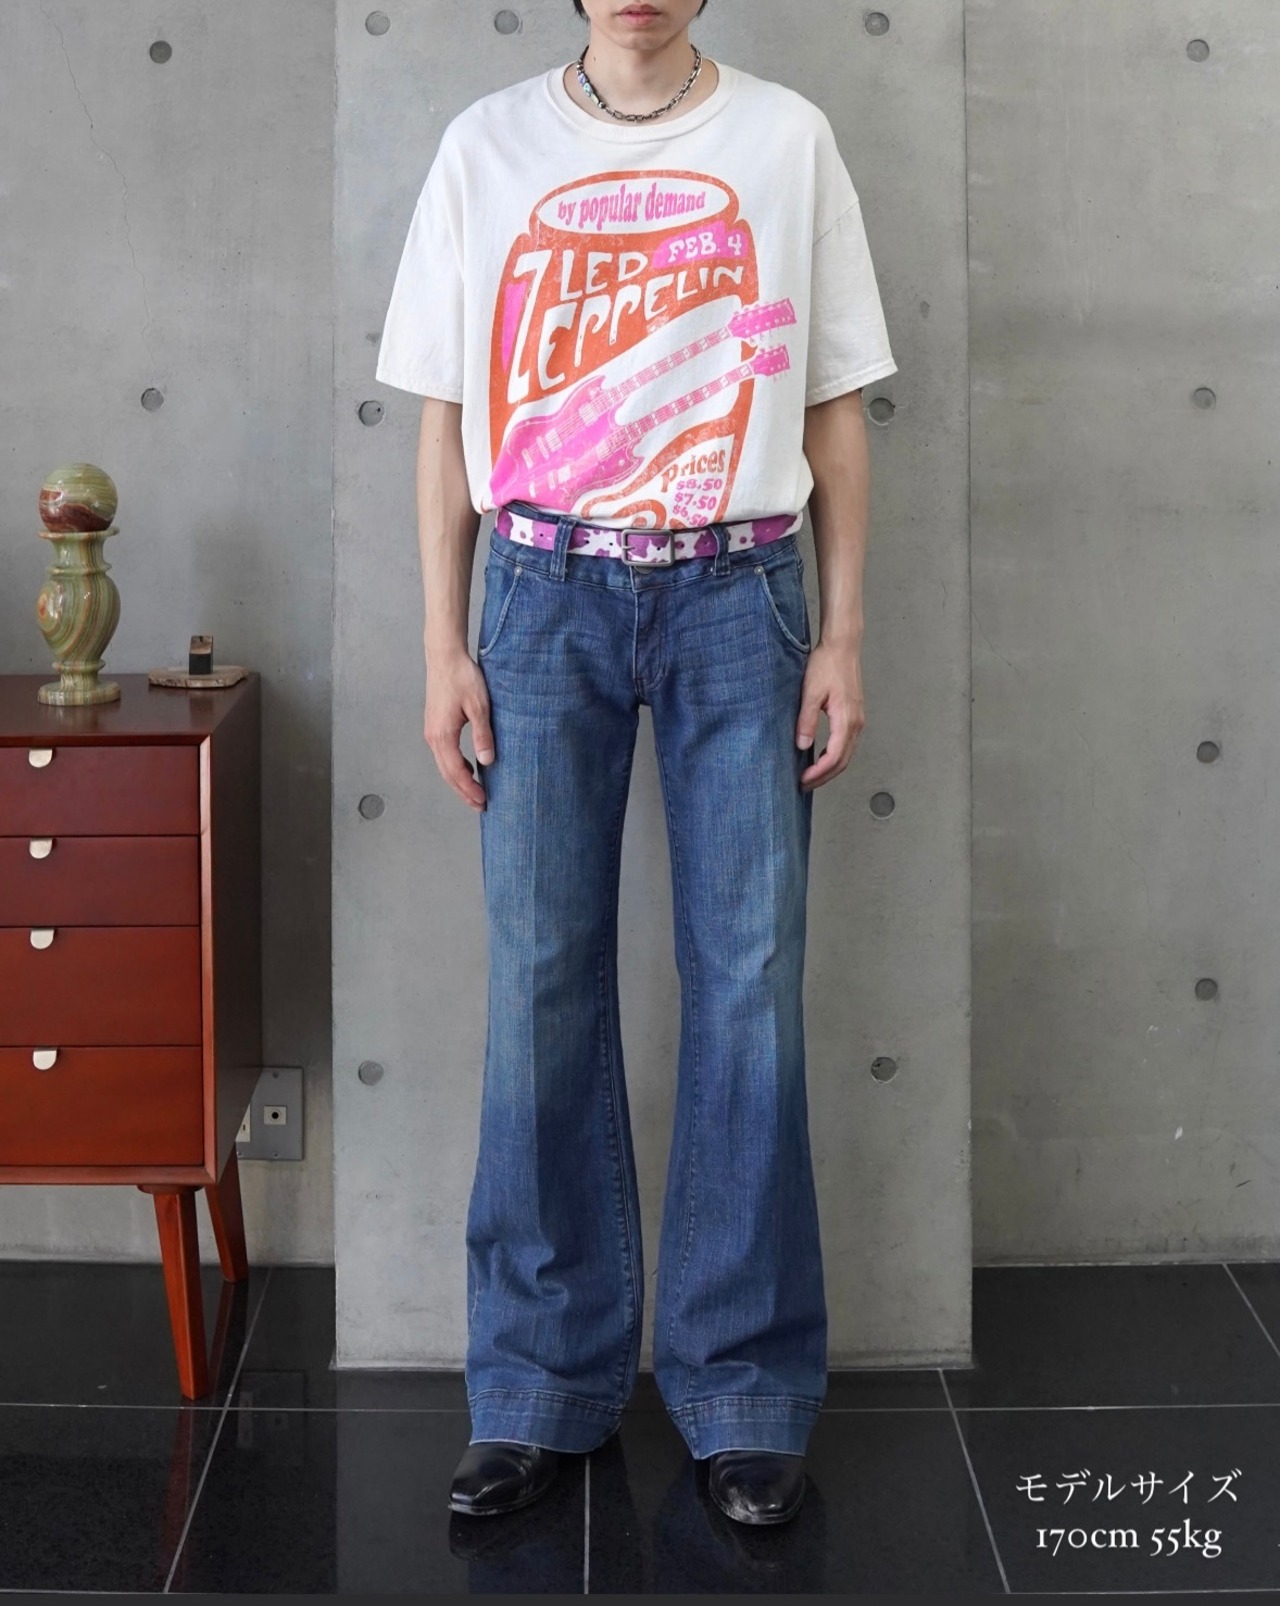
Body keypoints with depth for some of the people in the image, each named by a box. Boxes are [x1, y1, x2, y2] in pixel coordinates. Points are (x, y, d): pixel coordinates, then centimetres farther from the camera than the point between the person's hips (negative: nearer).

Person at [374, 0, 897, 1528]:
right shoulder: (487, 146, 7)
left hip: (741, 595, 0)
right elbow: (448, 413, 8)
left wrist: (842, 633, 2)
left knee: (749, 976, -2)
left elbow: (834, 405, 7)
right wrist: (443, 645, 2)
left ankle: (745, 1389, 10)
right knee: (541, 977, 1)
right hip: (545, 592, 1)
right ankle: (541, 1386, 13)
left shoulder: (788, 138, 7)